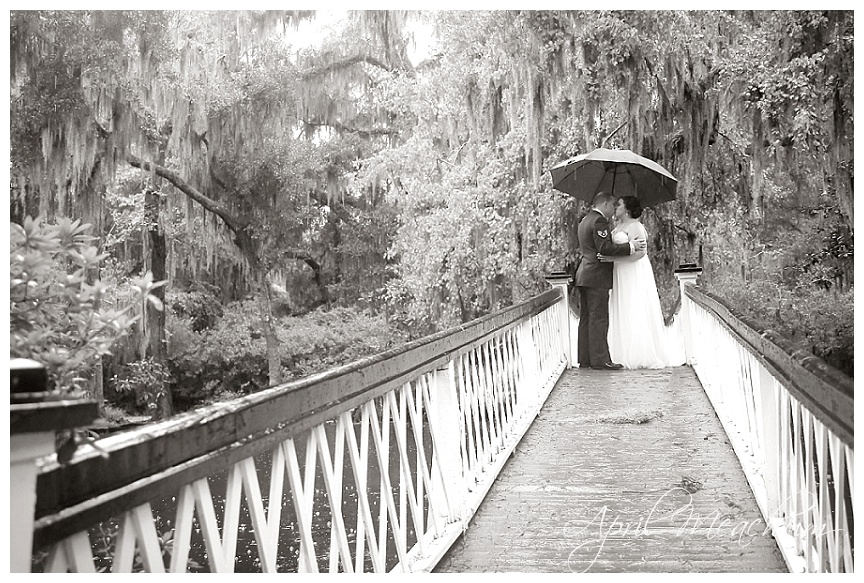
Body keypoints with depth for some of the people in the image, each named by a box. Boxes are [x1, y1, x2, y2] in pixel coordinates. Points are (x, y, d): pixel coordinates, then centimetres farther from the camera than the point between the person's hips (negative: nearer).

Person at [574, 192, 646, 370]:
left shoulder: (584, 221, 20)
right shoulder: (599, 221, -12)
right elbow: (605, 248, -21)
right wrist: (630, 246, -18)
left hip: (584, 275, 10)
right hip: (597, 277, -10)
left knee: (586, 318, 9)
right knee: (599, 318, -9)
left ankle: (585, 359, 11)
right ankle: (600, 360, -8)